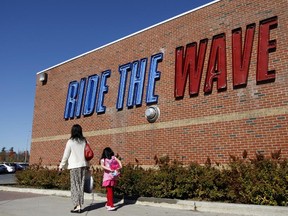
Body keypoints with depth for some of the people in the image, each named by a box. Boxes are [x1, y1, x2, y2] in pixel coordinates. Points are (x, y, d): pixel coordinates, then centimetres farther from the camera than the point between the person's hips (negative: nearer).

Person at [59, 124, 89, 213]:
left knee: (75, 186, 1)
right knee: (81, 185, 9)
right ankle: (80, 205, 12)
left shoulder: (70, 141, -6)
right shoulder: (84, 141, 7)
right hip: (83, 165, 4)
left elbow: (66, 155, -2)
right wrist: (87, 164, 17)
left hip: (74, 166, -4)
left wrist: (61, 166, 8)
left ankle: (77, 206, 0)